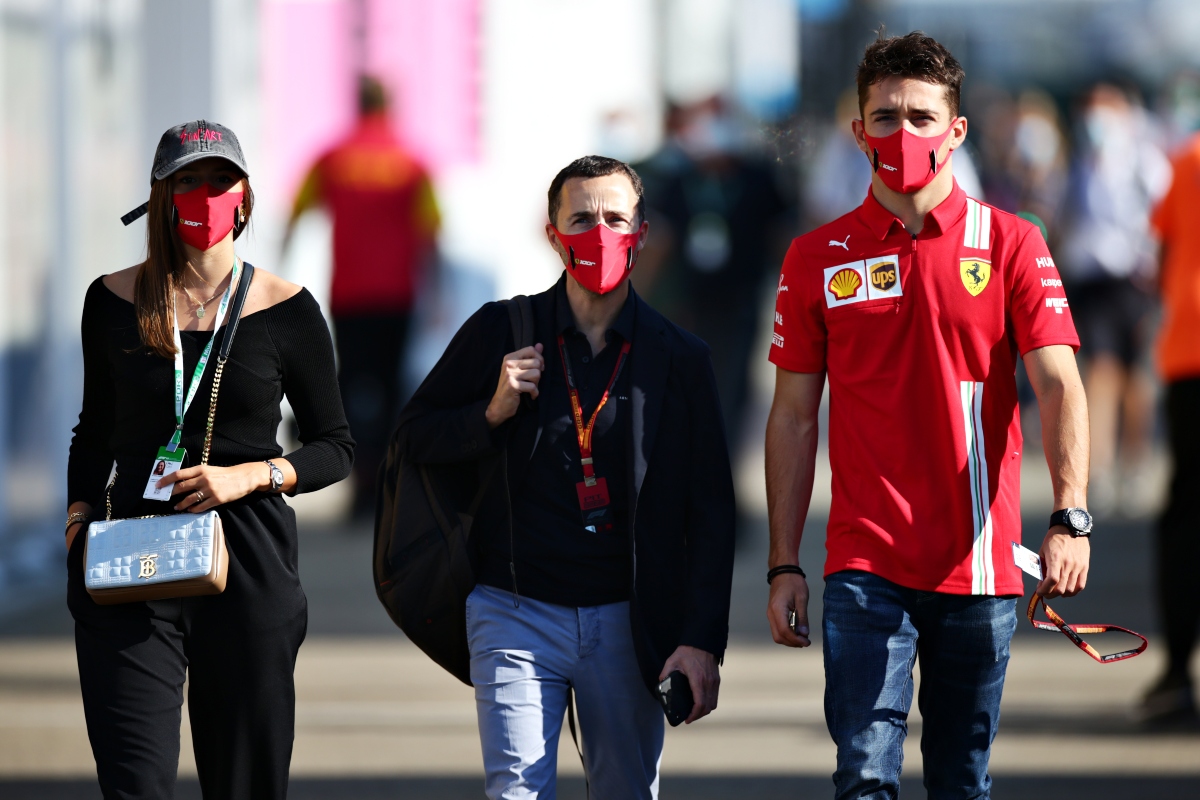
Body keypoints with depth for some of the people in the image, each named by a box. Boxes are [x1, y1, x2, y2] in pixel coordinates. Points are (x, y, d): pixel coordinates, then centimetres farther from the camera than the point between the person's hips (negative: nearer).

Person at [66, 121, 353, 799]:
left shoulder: (286, 310, 3)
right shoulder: (114, 302, 8)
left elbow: (336, 448, 7)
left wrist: (248, 476, -9)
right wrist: (78, 524, 6)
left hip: (250, 567, -1)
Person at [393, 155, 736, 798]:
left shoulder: (680, 360, 4)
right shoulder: (501, 333, 3)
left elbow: (711, 513, 4)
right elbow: (413, 437, 11)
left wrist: (701, 640, -5)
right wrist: (492, 413, -9)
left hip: (627, 624, 1)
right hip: (516, 614, -1)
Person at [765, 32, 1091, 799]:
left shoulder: (1010, 246, 2)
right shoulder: (818, 260, 6)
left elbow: (1059, 386, -6)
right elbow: (793, 418, 9)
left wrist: (1071, 517, -21)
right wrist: (784, 565, 4)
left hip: (979, 563, 0)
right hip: (865, 563, 0)